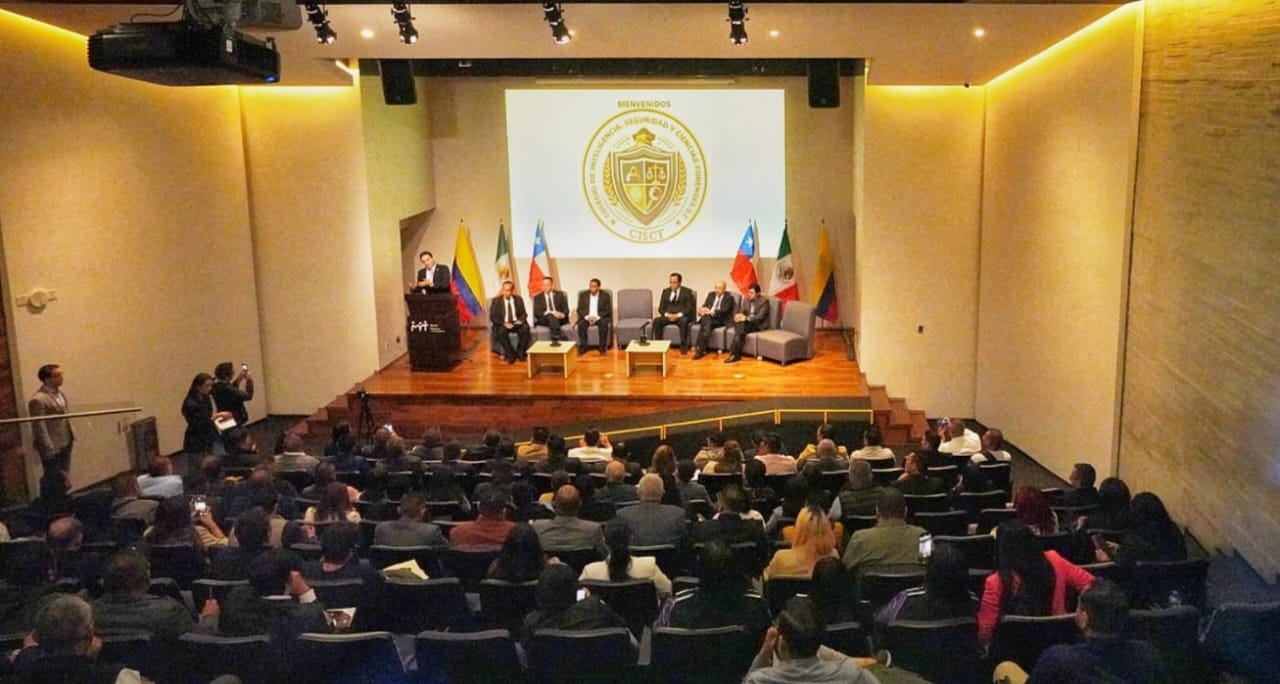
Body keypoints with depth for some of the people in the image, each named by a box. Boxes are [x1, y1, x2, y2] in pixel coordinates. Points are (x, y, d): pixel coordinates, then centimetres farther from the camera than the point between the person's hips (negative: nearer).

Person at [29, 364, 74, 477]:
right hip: (52, 447, -8)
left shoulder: (59, 392, 5)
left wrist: (71, 434, 14)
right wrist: (49, 449, -20)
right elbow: (40, 428, -21)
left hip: (65, 443, 8)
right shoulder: (38, 400, -22)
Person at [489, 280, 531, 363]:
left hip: (516, 324, 2)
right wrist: (504, 323, -18)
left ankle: (520, 353, -21)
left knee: (525, 328, -31)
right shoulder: (496, 300, 3)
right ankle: (511, 354, -26)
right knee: (501, 331, -36)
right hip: (502, 325, -2)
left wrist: (520, 321, -14)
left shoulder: (519, 299, 10)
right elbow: (493, 317, -2)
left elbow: (523, 314, 10)